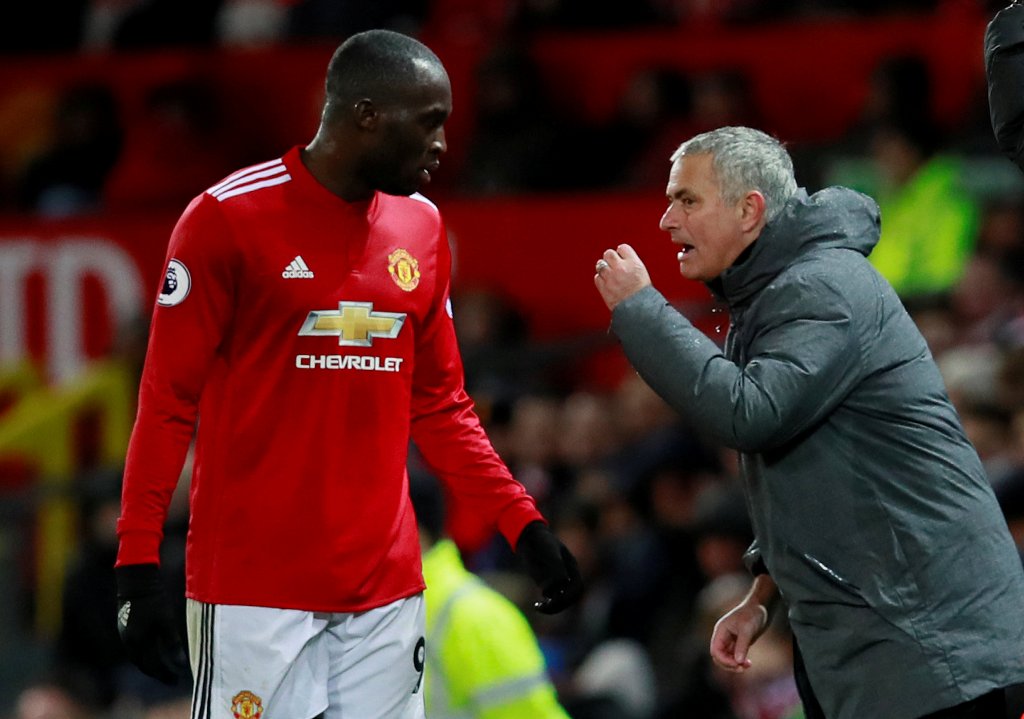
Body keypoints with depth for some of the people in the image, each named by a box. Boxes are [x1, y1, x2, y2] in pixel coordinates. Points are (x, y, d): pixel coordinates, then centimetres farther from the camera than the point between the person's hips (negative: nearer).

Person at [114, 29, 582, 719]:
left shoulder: (421, 228, 10)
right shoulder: (229, 216, -7)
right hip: (253, 581, -5)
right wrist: (138, 566, -11)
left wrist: (523, 523, 7)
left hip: (385, 583, 5)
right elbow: (168, 403, -6)